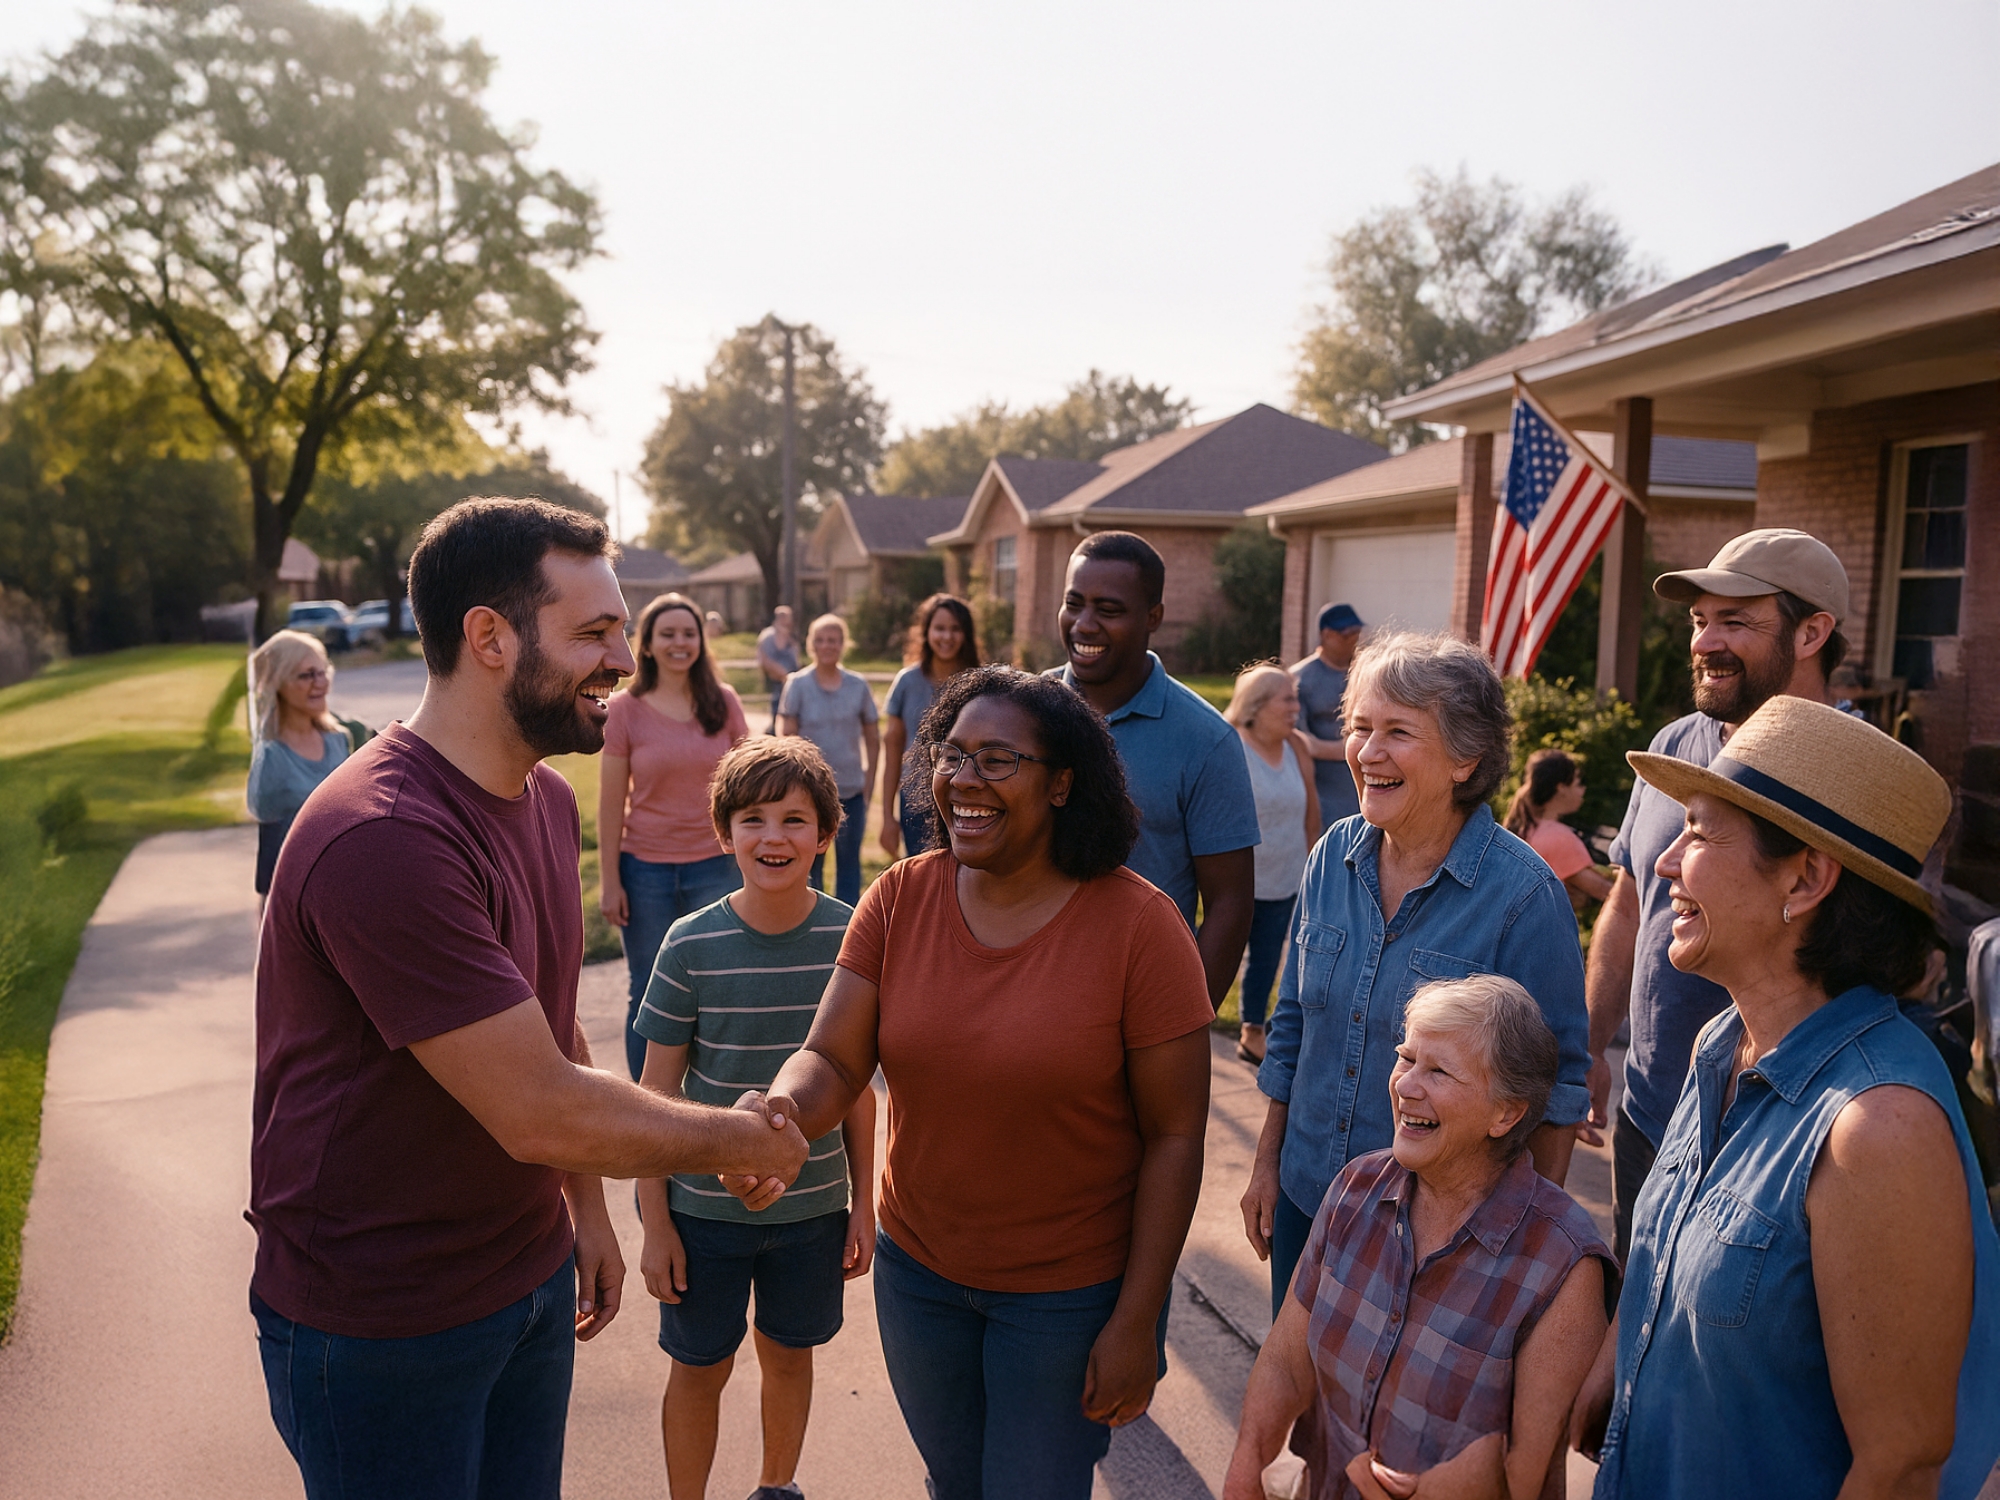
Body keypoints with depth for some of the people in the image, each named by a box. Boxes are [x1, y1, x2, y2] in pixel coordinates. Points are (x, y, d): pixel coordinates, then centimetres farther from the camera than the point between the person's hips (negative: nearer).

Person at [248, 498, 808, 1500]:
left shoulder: (546, 798, 3)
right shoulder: (383, 839, -29)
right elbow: (540, 1113, -28)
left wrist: (587, 1209, 12)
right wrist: (745, 1142, -15)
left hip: (529, 1276, 8)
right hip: (378, 1325, -7)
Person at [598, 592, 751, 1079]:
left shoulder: (723, 701, 2)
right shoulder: (624, 709, -3)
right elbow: (611, 802, -2)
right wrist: (608, 881, -4)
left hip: (714, 866, 1)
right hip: (646, 870, -1)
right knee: (648, 996, 9)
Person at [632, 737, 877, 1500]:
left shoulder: (849, 937, -10)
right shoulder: (692, 944, -15)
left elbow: (856, 1085, -1)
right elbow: (656, 1093, -7)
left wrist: (864, 1203, 4)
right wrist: (655, 1224, -5)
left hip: (813, 1205, 2)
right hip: (706, 1206, -1)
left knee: (790, 1353, 20)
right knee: (700, 1369, 14)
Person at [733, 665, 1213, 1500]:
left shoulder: (1137, 925, -19)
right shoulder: (899, 899, -9)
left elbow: (1174, 1137, -14)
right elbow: (833, 1061, -10)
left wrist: (1136, 1321, -13)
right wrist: (784, 1111, -33)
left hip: (1068, 1295, -4)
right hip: (917, 1267, 4)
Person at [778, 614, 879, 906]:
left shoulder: (858, 685, 1)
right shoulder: (797, 685, -3)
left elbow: (872, 739, 7)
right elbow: (786, 739, -4)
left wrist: (868, 783, 2)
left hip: (851, 791, 1)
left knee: (849, 862, 6)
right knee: (811, 862, 11)